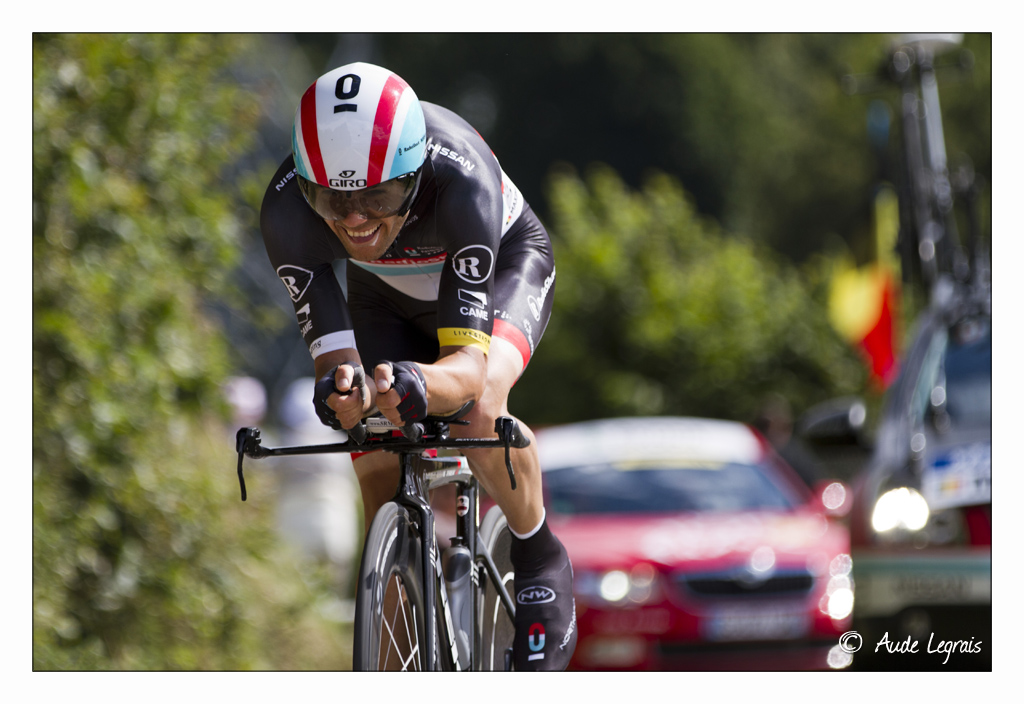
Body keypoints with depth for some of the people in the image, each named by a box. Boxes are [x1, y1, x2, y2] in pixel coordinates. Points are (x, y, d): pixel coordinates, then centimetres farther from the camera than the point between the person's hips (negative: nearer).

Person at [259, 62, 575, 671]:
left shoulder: (461, 182, -44)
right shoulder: (288, 210, -36)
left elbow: (469, 366, -46)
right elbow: (336, 358, -36)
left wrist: (421, 386, -69)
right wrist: (341, 388, -60)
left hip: (504, 262, -3)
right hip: (387, 294, 3)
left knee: (479, 404, -34)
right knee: (382, 485, -7)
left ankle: (542, 561, -8)